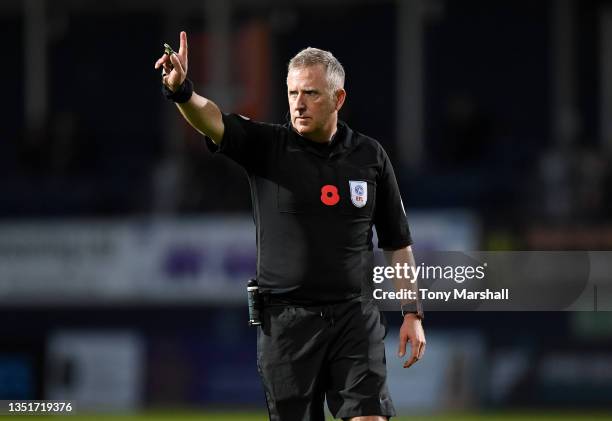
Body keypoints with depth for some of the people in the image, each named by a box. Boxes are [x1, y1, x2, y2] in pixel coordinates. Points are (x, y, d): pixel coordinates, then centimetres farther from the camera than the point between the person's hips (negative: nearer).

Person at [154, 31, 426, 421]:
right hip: (286, 320, -1)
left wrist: (413, 313, 5)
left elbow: (397, 241, 9)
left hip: (355, 316, 1)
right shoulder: (266, 145, -2)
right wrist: (181, 90, -43)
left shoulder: (370, 156, 3)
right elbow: (213, 121, -22)